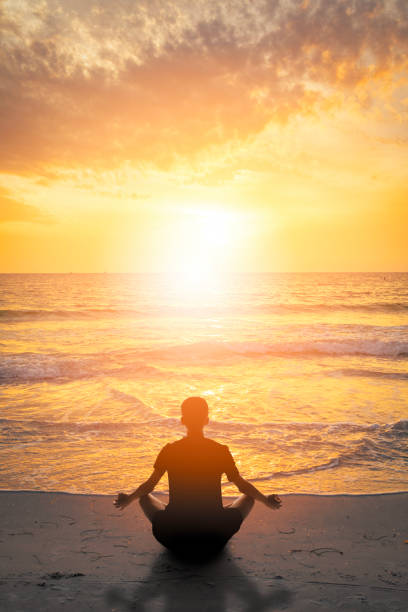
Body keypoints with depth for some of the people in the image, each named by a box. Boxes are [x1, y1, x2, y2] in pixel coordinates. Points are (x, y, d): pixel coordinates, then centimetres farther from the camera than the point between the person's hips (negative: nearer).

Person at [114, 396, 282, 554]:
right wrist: (266, 500, 26)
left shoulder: (169, 451, -5)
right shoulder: (221, 451, -6)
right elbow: (242, 485, 7)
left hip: (174, 539, 1)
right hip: (214, 540, 0)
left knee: (144, 497, 25)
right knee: (248, 497, 22)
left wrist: (128, 499, 29)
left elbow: (149, 485, 8)